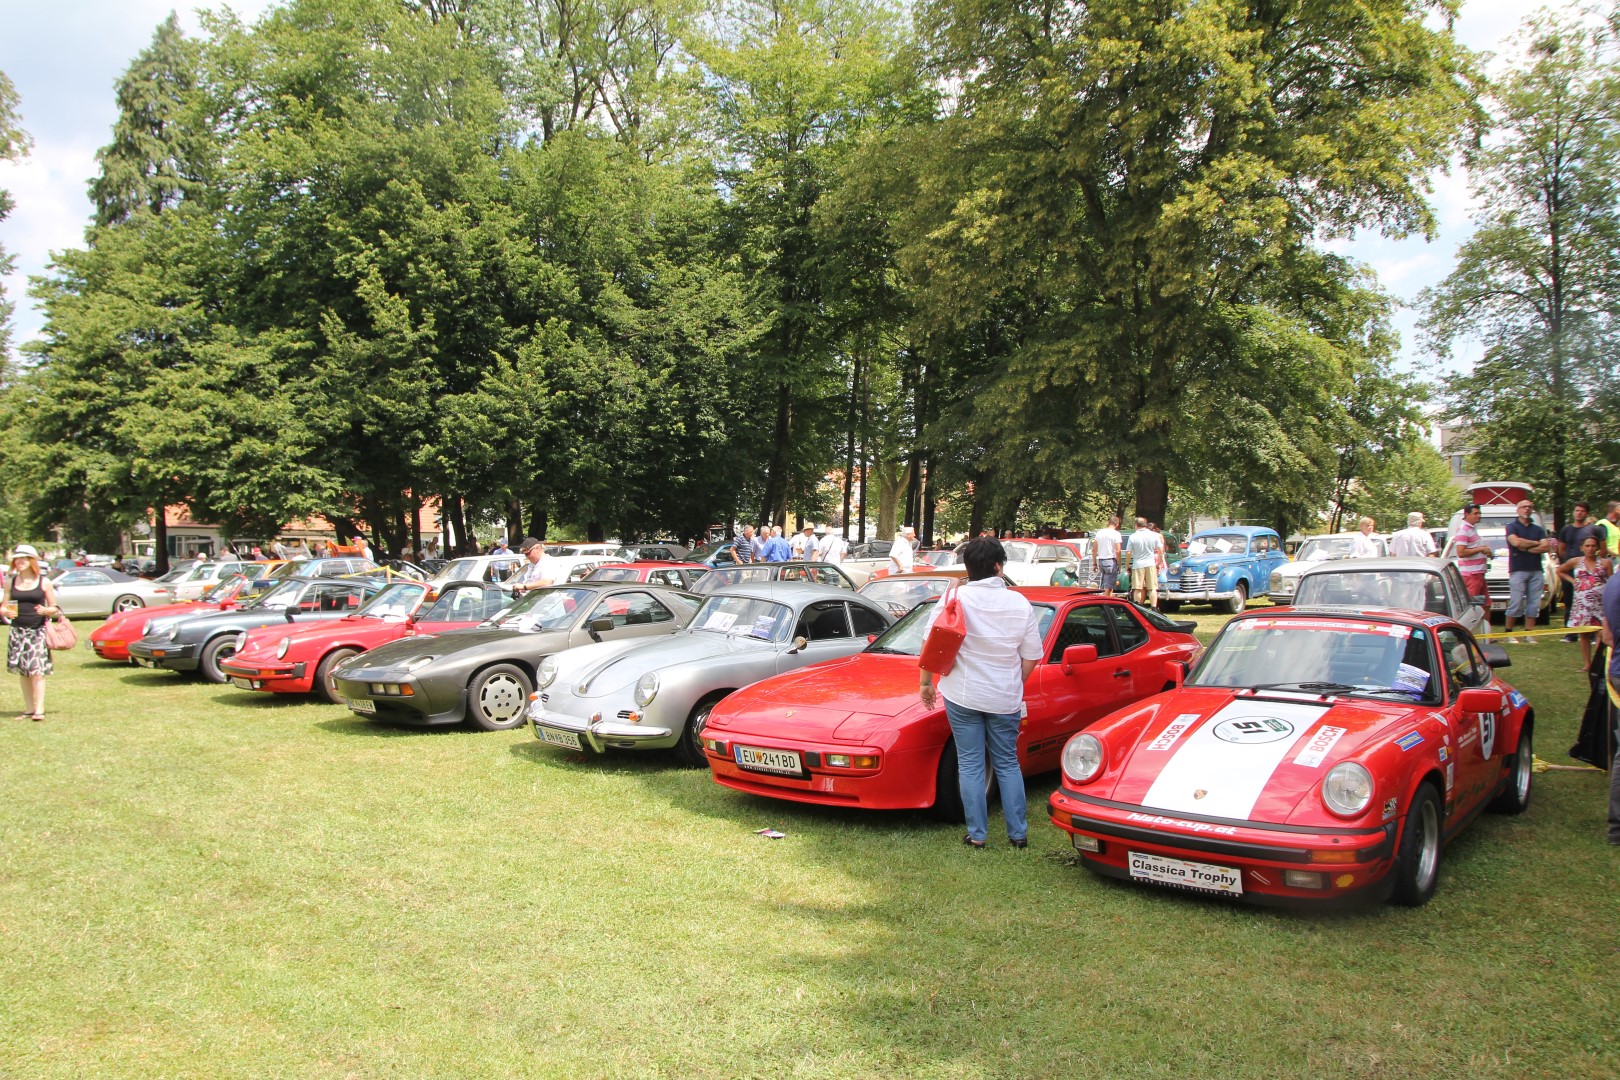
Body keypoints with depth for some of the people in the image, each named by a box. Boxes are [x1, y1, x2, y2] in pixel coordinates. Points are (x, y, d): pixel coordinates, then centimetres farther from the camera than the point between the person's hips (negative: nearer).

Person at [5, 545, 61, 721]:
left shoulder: (44, 583, 1)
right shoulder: (11, 583, 8)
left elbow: (54, 608, 4)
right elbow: (5, 606, 10)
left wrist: (46, 611, -17)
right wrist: (6, 612, -12)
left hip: (38, 630, -4)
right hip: (18, 631, 4)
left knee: (36, 670, -10)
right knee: (23, 671, 7)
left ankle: (39, 710, -9)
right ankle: (29, 709, 14)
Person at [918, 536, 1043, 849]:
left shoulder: (955, 598, -9)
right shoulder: (1020, 604, -3)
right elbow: (1031, 658, 2)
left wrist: (925, 682, 4)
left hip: (962, 695, -2)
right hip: (1005, 699, 2)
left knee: (970, 763, 8)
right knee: (1008, 763, 15)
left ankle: (977, 834, 10)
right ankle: (1018, 833, 18)